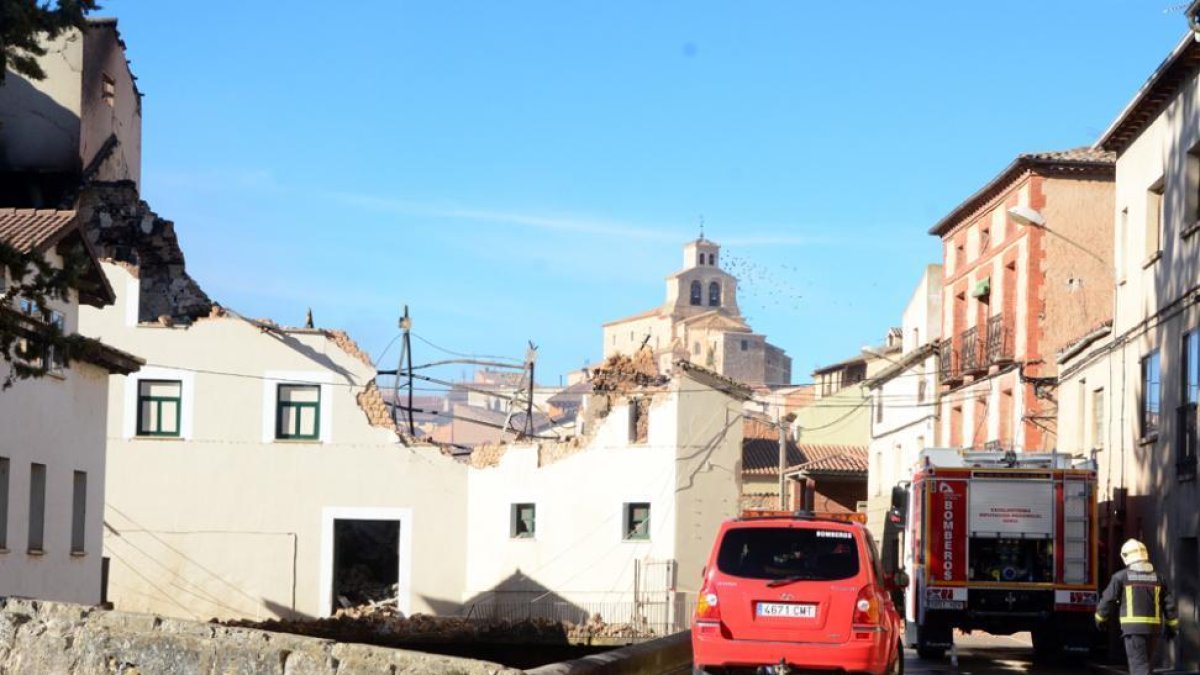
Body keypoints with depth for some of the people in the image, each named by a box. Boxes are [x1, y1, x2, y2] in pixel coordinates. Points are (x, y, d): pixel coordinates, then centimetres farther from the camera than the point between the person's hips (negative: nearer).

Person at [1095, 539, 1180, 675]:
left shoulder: (1121, 576, -4)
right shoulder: (1157, 577, 8)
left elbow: (1108, 600, 0)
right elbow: (1169, 604, 8)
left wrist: (1100, 618, 16)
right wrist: (1171, 627, 18)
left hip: (1133, 626, -4)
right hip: (1153, 626, 4)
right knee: (1146, 663, 18)